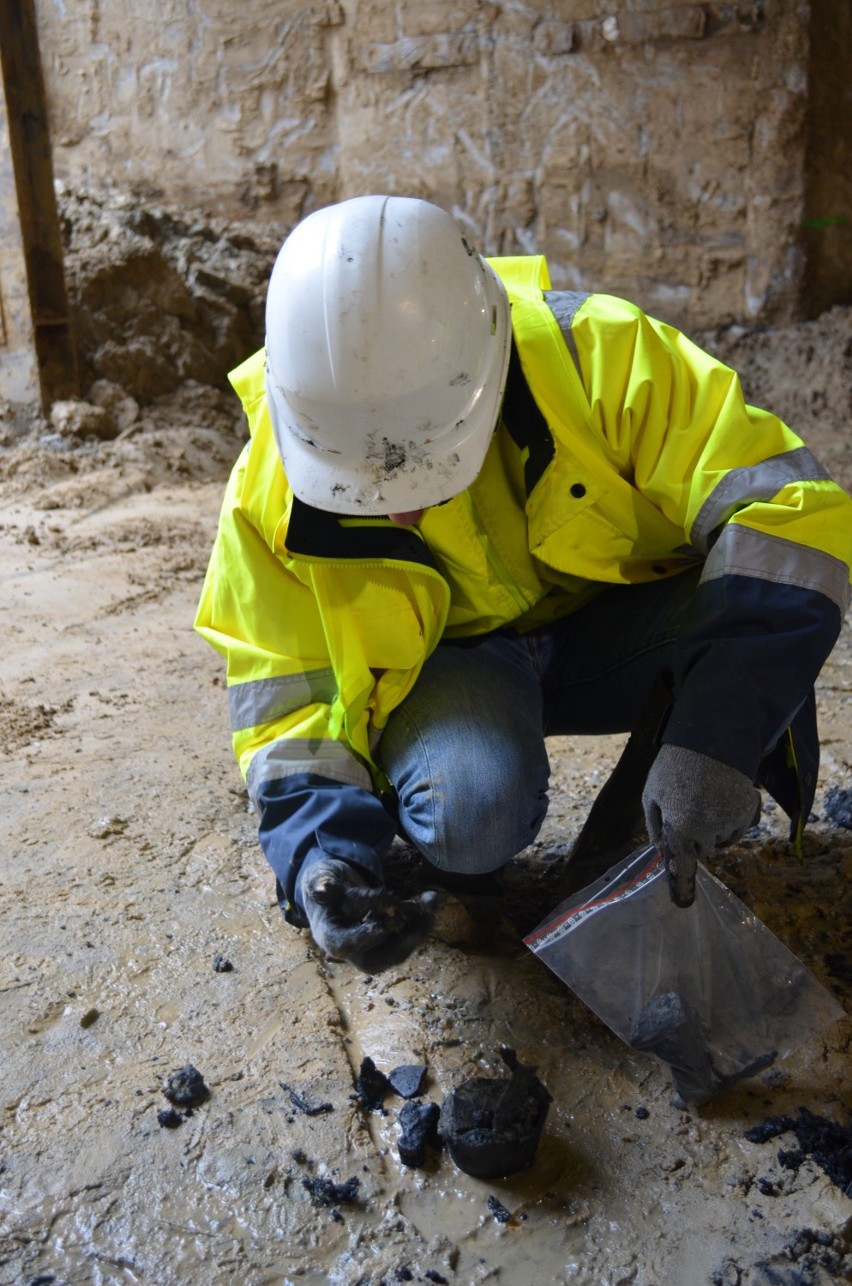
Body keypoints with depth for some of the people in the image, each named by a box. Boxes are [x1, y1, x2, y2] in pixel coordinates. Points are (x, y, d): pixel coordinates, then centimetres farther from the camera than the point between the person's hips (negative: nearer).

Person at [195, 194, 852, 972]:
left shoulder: (595, 355, -28)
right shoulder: (275, 493, -20)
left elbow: (788, 504, -31)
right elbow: (291, 696, -11)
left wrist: (716, 741, -42)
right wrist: (321, 855, -29)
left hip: (612, 628, 1)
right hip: (446, 665, -1)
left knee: (775, 591, -30)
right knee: (471, 812, -35)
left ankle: (644, 829, -5)